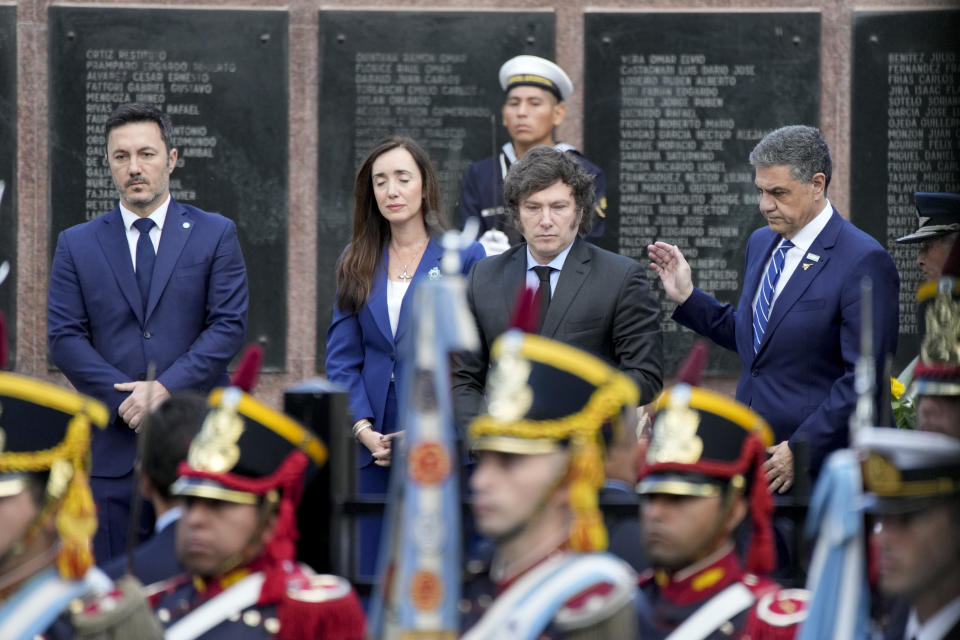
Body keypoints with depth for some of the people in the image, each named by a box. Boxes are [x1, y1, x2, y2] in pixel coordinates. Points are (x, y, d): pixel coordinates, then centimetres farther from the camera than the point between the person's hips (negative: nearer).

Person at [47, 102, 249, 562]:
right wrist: (125, 400, -11)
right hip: (113, 448, 1)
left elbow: (229, 326, -1)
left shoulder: (215, 235, 7)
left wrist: (164, 389, -13)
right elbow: (64, 338, 3)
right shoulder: (77, 245, 10)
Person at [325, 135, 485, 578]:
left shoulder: (464, 256, 0)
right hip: (373, 444, 4)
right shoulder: (357, 263, 12)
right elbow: (341, 356, 9)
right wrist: (364, 429, -5)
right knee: (371, 572, 3)